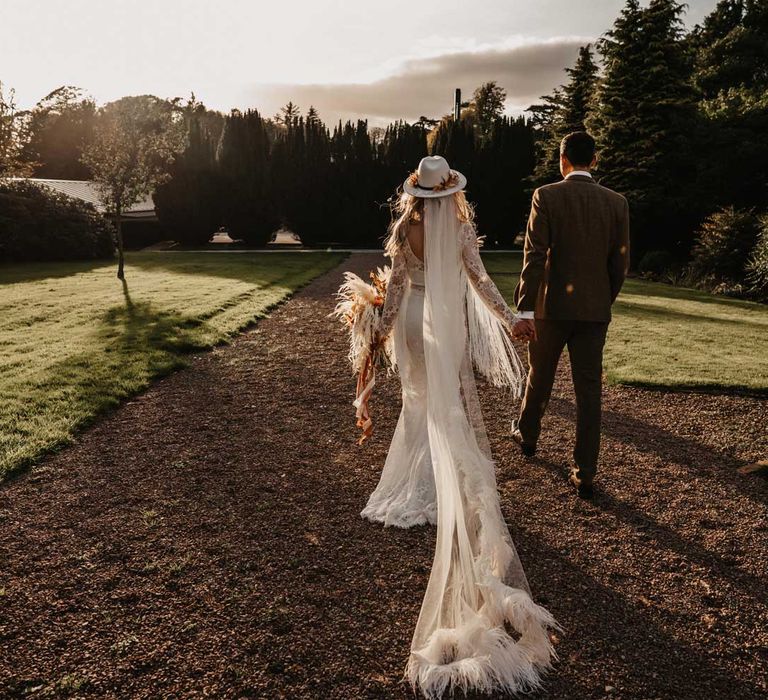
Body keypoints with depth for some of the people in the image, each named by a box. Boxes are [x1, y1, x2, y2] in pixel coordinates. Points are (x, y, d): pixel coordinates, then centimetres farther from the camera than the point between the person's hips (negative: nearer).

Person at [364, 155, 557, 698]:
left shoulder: (403, 230, -5)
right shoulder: (461, 229, -9)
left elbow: (397, 282, -1)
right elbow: (479, 279, -8)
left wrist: (385, 325, 10)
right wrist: (509, 317, 2)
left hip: (414, 321, 2)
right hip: (449, 321, -1)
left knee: (421, 397, 16)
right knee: (451, 403, 11)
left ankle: (419, 474, 23)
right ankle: (447, 476, 17)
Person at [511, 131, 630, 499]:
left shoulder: (546, 196, -7)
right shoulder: (616, 202, 3)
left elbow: (535, 256, -14)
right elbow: (620, 262, 4)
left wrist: (524, 309, -15)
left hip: (552, 306, -2)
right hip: (594, 310, 2)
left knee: (539, 377, 19)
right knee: (589, 390, 5)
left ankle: (527, 436, 42)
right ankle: (585, 473, 9)